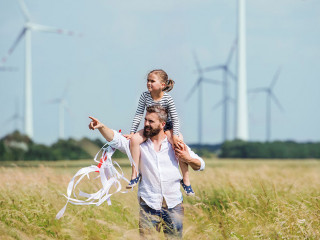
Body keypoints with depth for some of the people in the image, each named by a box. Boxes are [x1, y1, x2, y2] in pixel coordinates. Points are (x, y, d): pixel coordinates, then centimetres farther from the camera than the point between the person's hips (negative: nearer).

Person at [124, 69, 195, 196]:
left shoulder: (167, 98, -18)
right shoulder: (145, 96, -11)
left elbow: (175, 118, -13)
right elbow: (138, 115, -7)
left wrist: (175, 135, -24)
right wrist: (132, 132, -12)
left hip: (167, 127, -3)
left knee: (179, 146, -27)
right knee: (134, 139, -25)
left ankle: (186, 180, -14)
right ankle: (135, 174, -15)